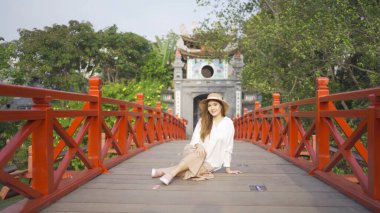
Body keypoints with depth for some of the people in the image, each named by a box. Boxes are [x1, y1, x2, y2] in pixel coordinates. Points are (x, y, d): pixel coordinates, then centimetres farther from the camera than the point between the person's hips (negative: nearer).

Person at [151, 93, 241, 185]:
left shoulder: (228, 123, -3)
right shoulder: (203, 120, 5)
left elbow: (228, 147, -1)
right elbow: (195, 138, -3)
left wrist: (227, 168, 0)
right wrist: (198, 145, -26)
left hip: (211, 162, -1)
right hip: (197, 154, 2)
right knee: (199, 153, -35)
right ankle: (171, 173, -36)